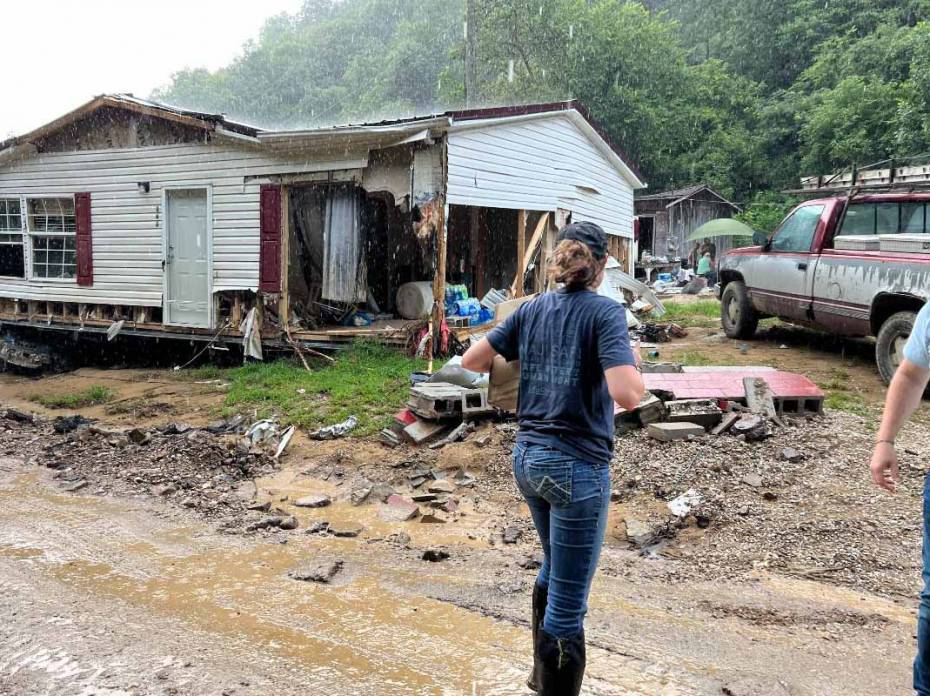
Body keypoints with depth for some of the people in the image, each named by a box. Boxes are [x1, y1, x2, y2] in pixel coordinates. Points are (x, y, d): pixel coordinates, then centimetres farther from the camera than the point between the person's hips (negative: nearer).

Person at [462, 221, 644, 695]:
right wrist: (634, 365, -2)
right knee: (568, 606, 3)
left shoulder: (531, 309, 5)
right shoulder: (605, 313, -11)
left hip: (527, 457, 8)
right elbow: (626, 394, -23)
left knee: (554, 571, 28)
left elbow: (471, 361, 6)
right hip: (576, 466, -7)